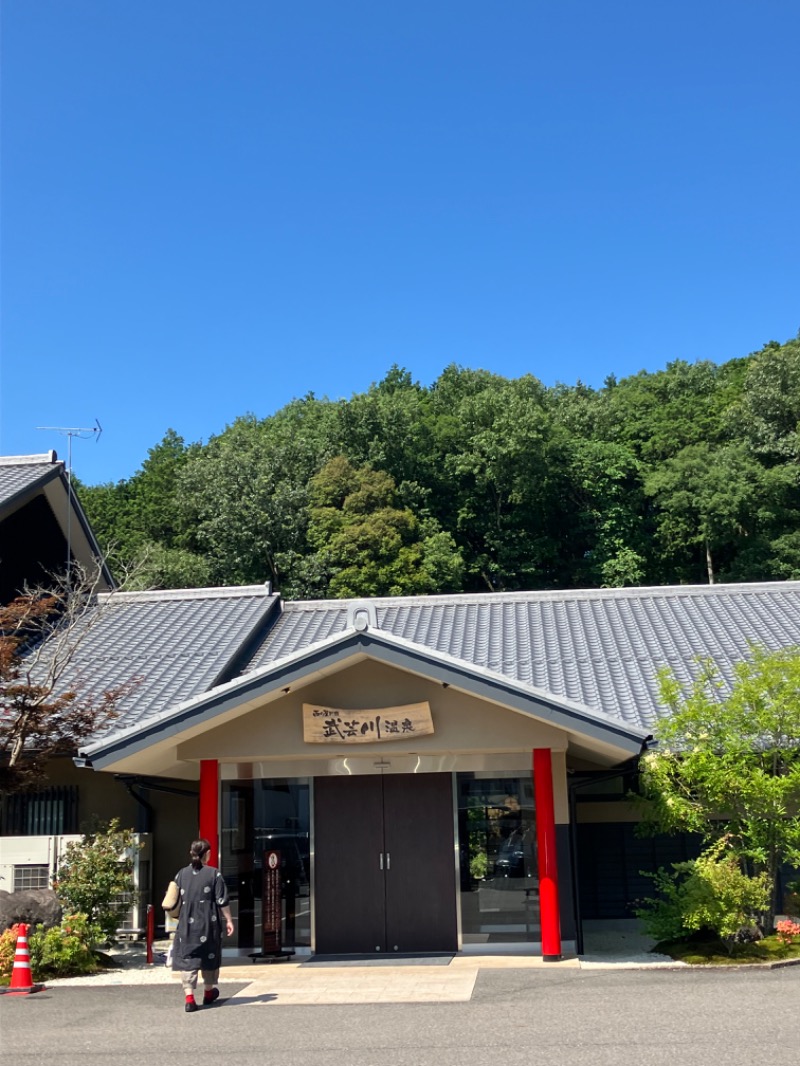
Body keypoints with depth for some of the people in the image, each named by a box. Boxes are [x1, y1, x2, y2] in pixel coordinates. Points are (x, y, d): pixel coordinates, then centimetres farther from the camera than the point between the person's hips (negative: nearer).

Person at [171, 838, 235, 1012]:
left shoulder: (181, 874, 4)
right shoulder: (214, 874, -6)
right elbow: (222, 901, -7)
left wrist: (176, 917, 24)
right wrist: (229, 920, 2)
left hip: (186, 923, 1)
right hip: (209, 924, -1)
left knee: (187, 958, 3)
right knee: (210, 956, 17)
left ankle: (189, 997, -9)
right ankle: (209, 992, 32)